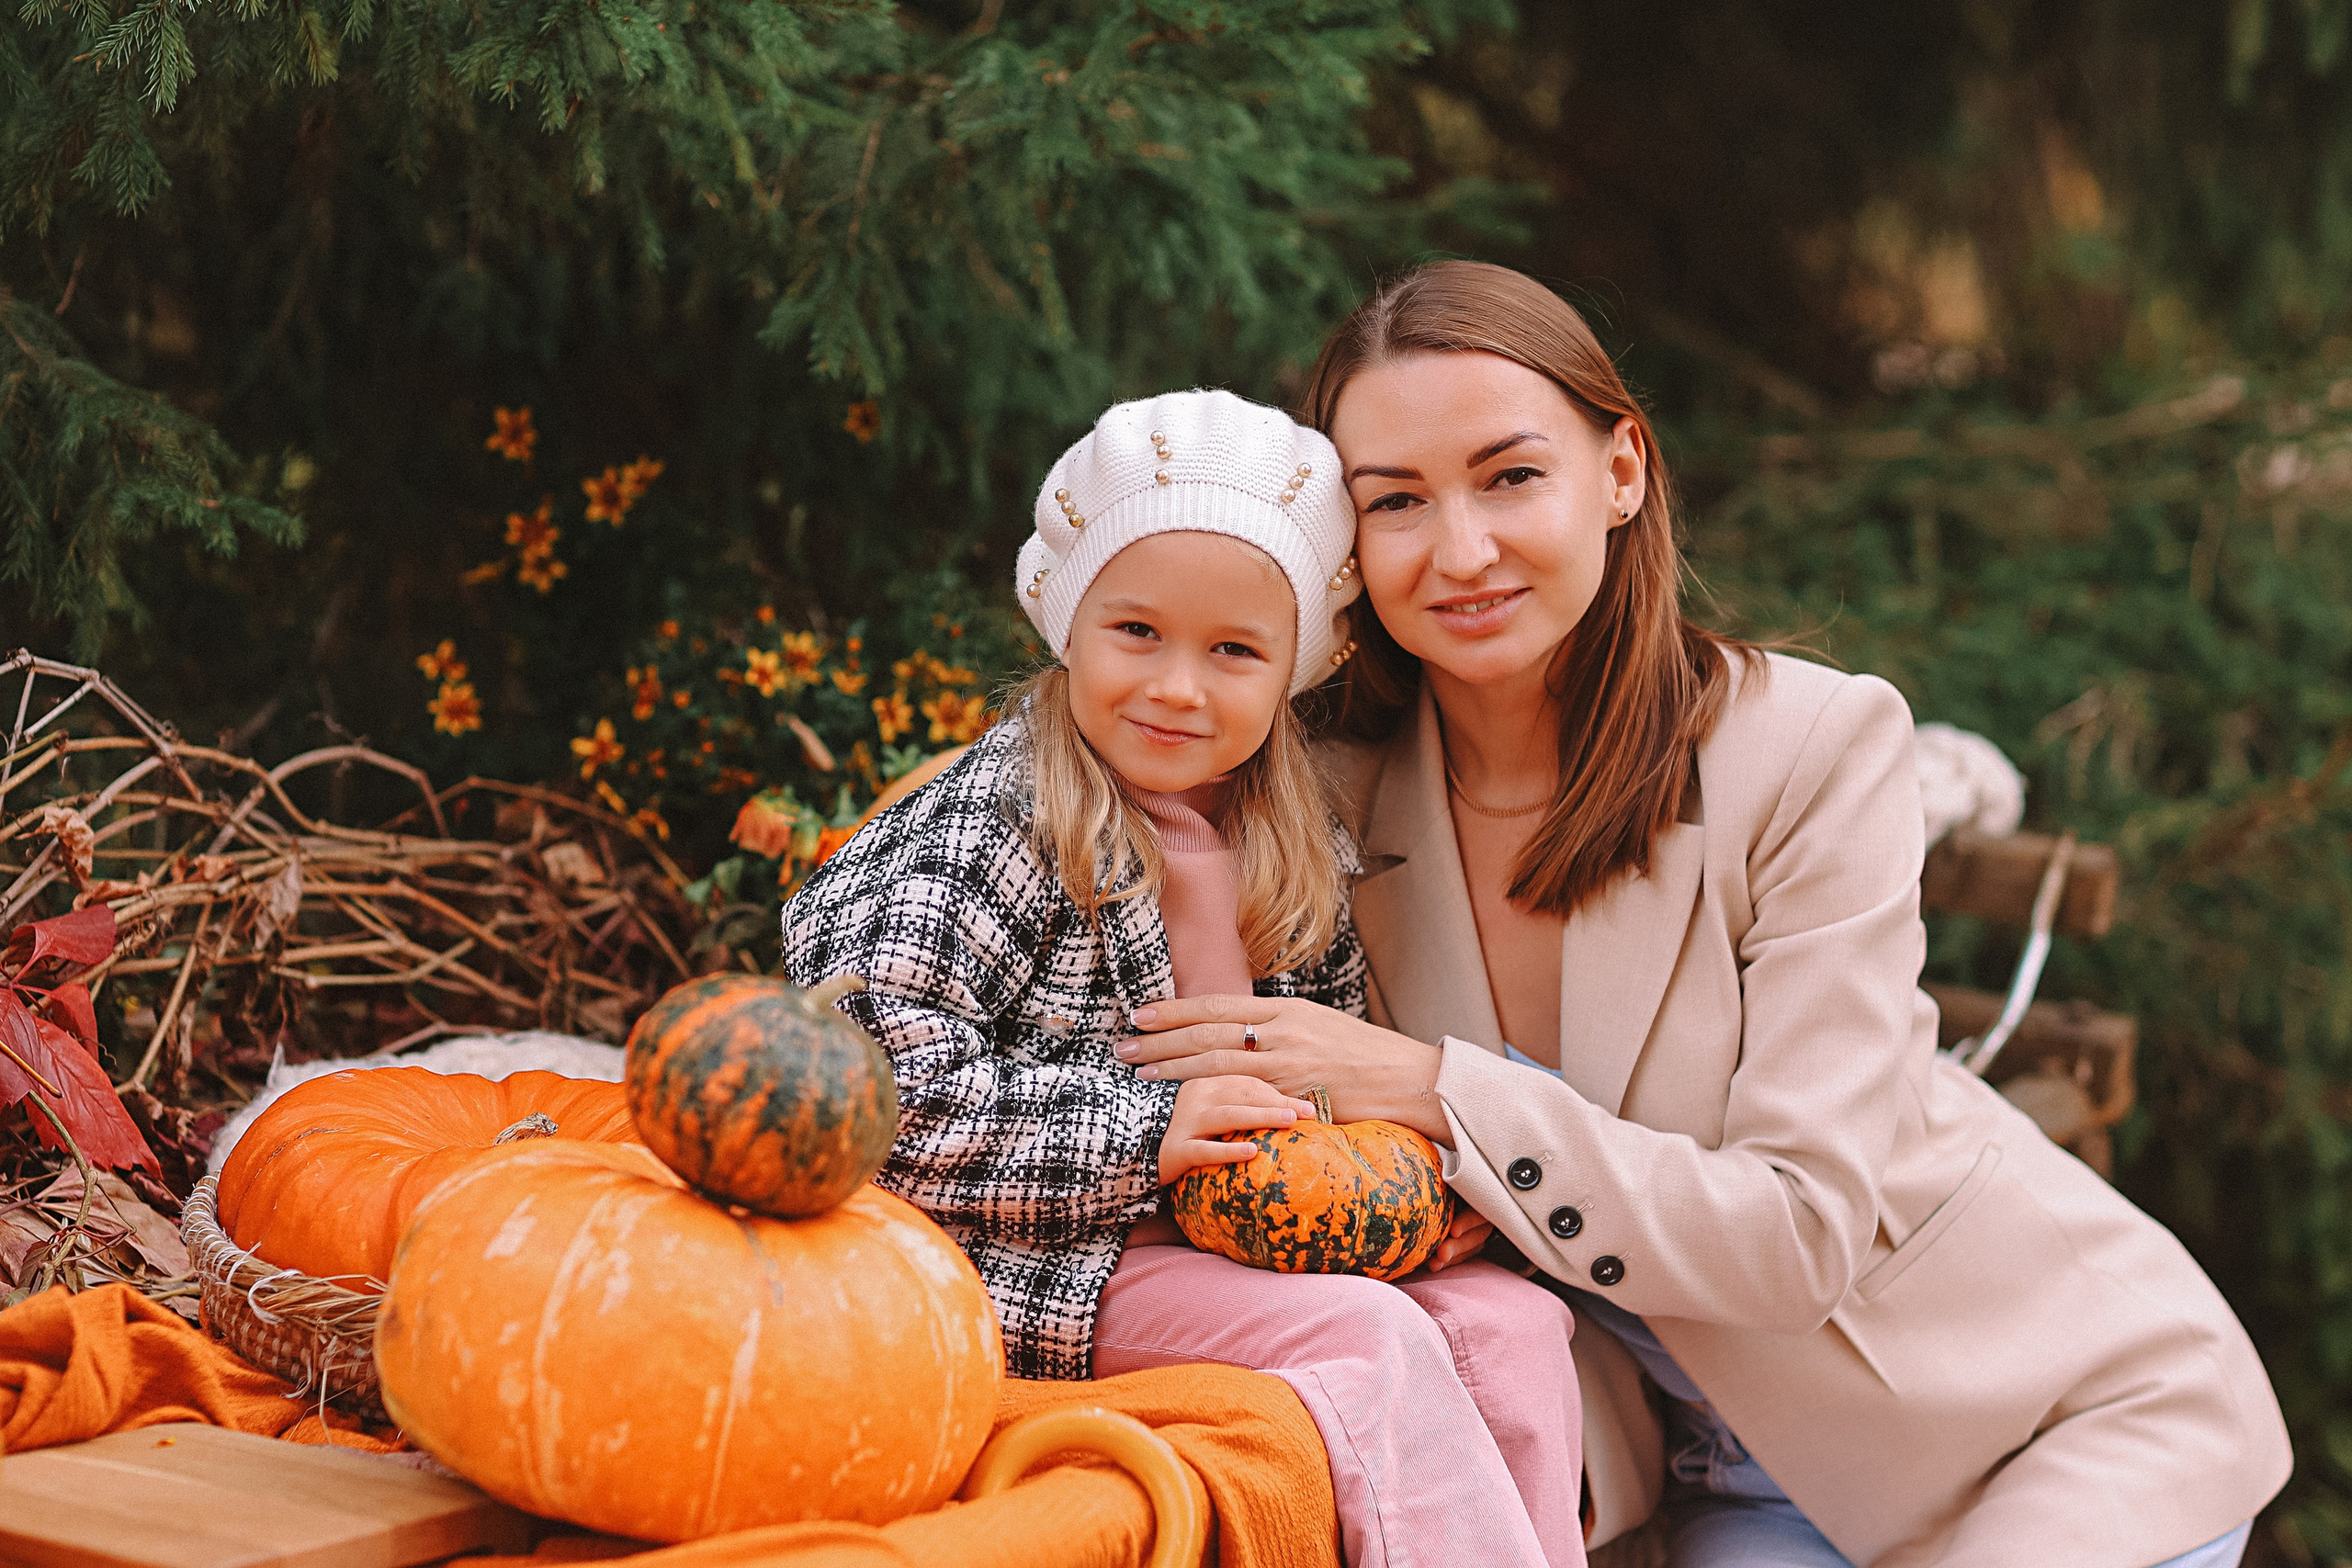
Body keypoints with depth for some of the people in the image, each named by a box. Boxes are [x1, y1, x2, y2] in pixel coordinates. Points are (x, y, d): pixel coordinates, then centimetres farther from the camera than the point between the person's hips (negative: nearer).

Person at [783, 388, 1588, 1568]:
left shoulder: (1288, 849, 7)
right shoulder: (994, 831, -15)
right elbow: (871, 1077, -24)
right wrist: (1142, 1130, -24)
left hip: (1236, 1242, 7)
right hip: (1036, 1267, -7)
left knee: (1508, 1316, -8)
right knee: (1368, 1339, -22)